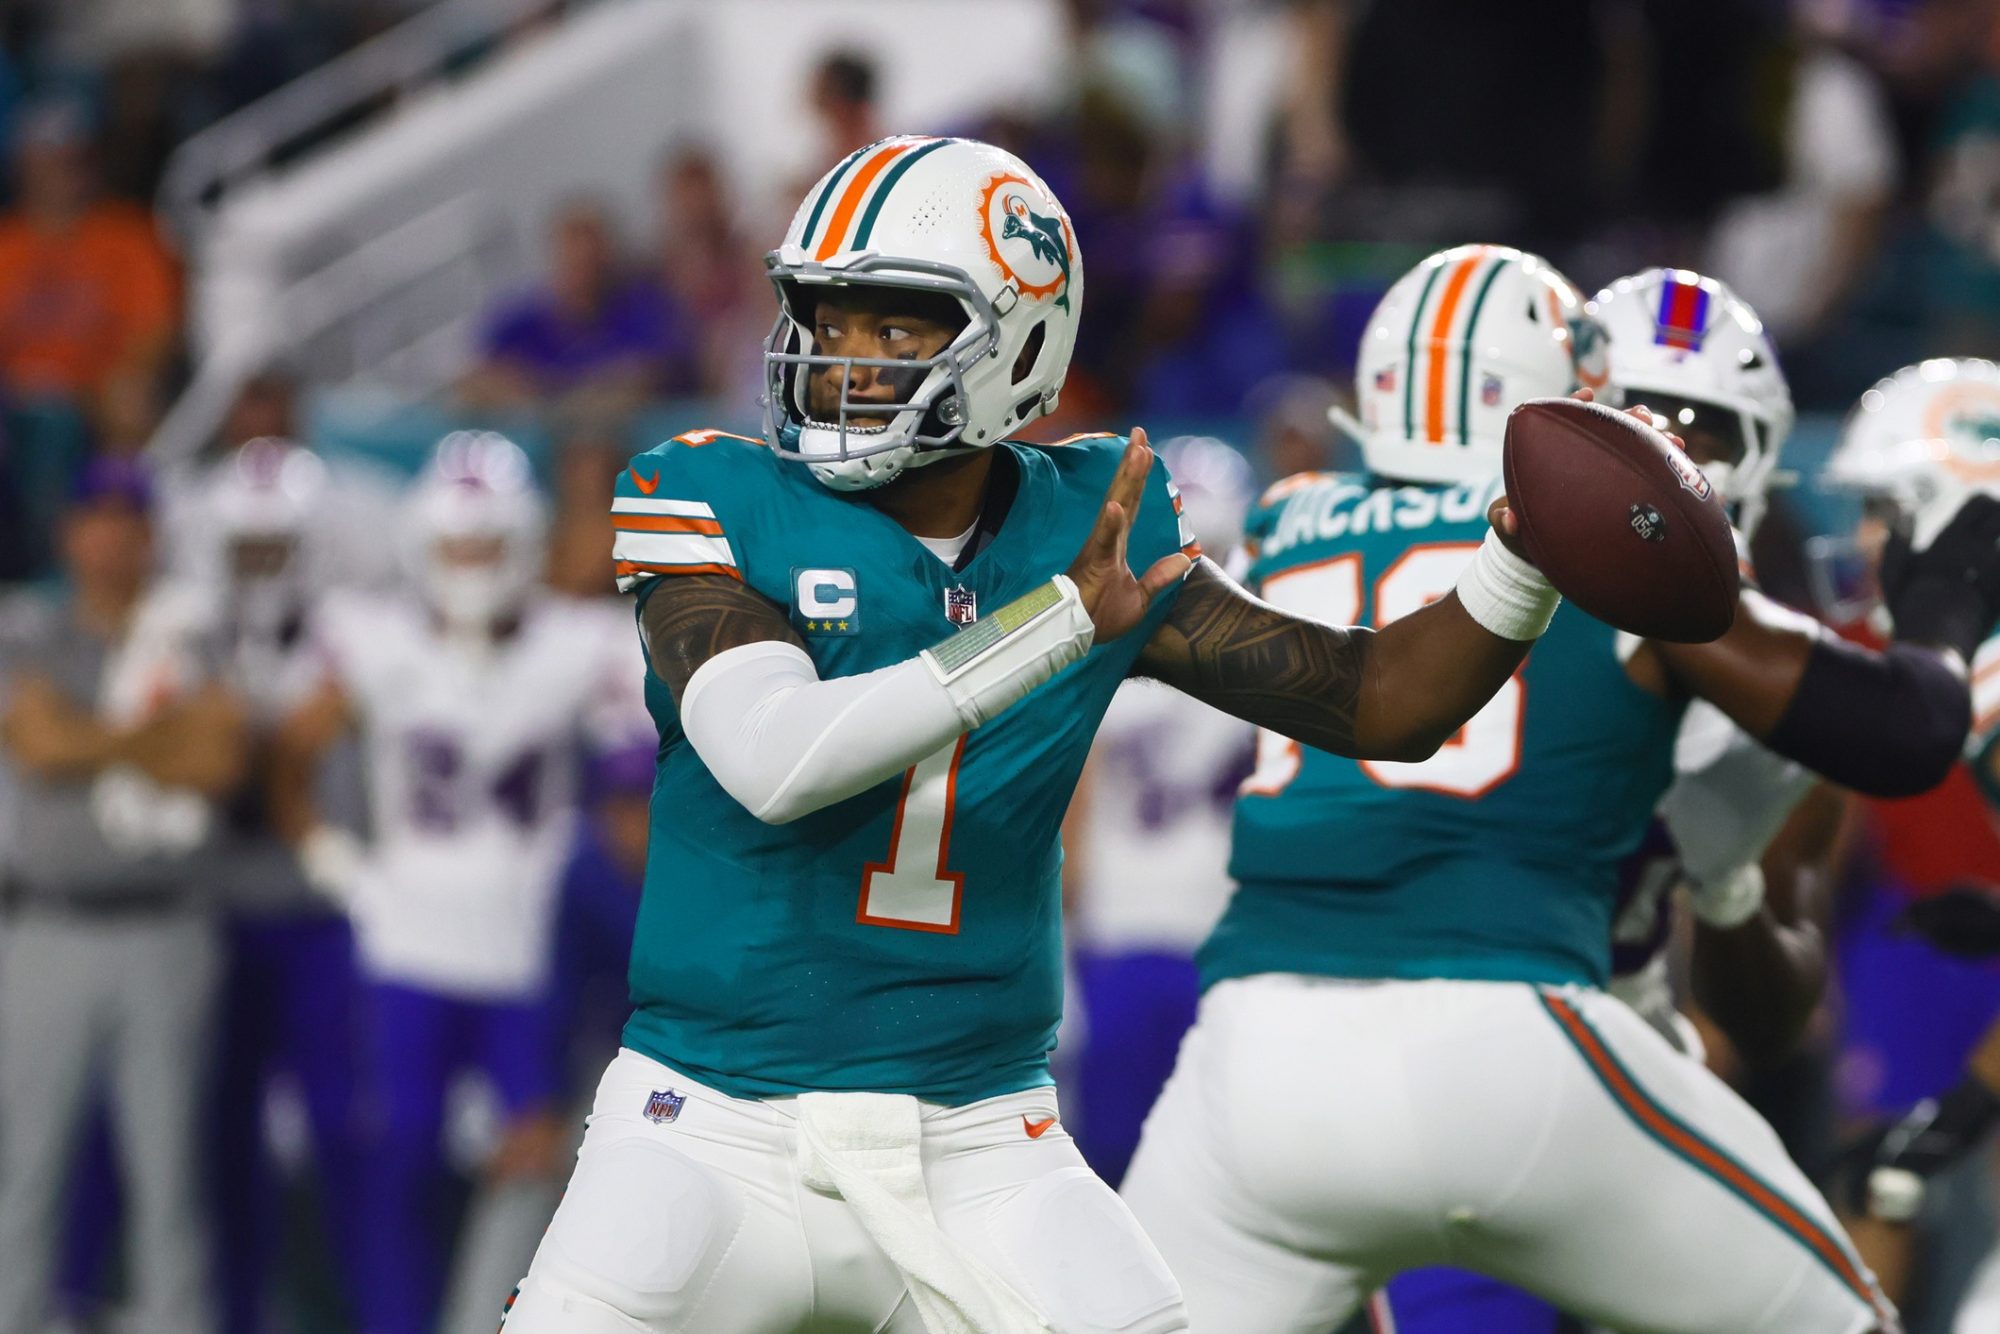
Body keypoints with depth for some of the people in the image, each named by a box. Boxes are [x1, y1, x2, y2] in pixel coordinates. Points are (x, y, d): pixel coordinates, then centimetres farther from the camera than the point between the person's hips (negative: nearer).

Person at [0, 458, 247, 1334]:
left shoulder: (192, 642, 8)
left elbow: (219, 763, -6)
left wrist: (98, 739, -7)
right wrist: (157, 732, -5)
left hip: (166, 932, 1)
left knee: (169, 1156, 2)